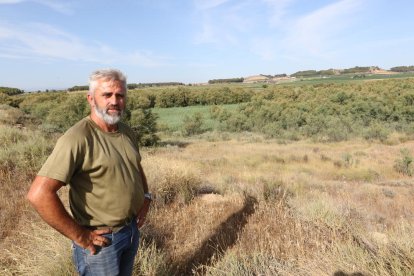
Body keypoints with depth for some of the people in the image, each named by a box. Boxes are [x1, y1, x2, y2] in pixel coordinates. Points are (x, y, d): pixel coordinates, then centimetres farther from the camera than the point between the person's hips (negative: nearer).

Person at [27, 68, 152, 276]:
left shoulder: (127, 132, 1)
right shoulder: (78, 138, -23)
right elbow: (39, 194, -27)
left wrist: (146, 197, 4)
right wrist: (79, 236, -21)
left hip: (132, 230, 7)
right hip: (101, 240, -7)